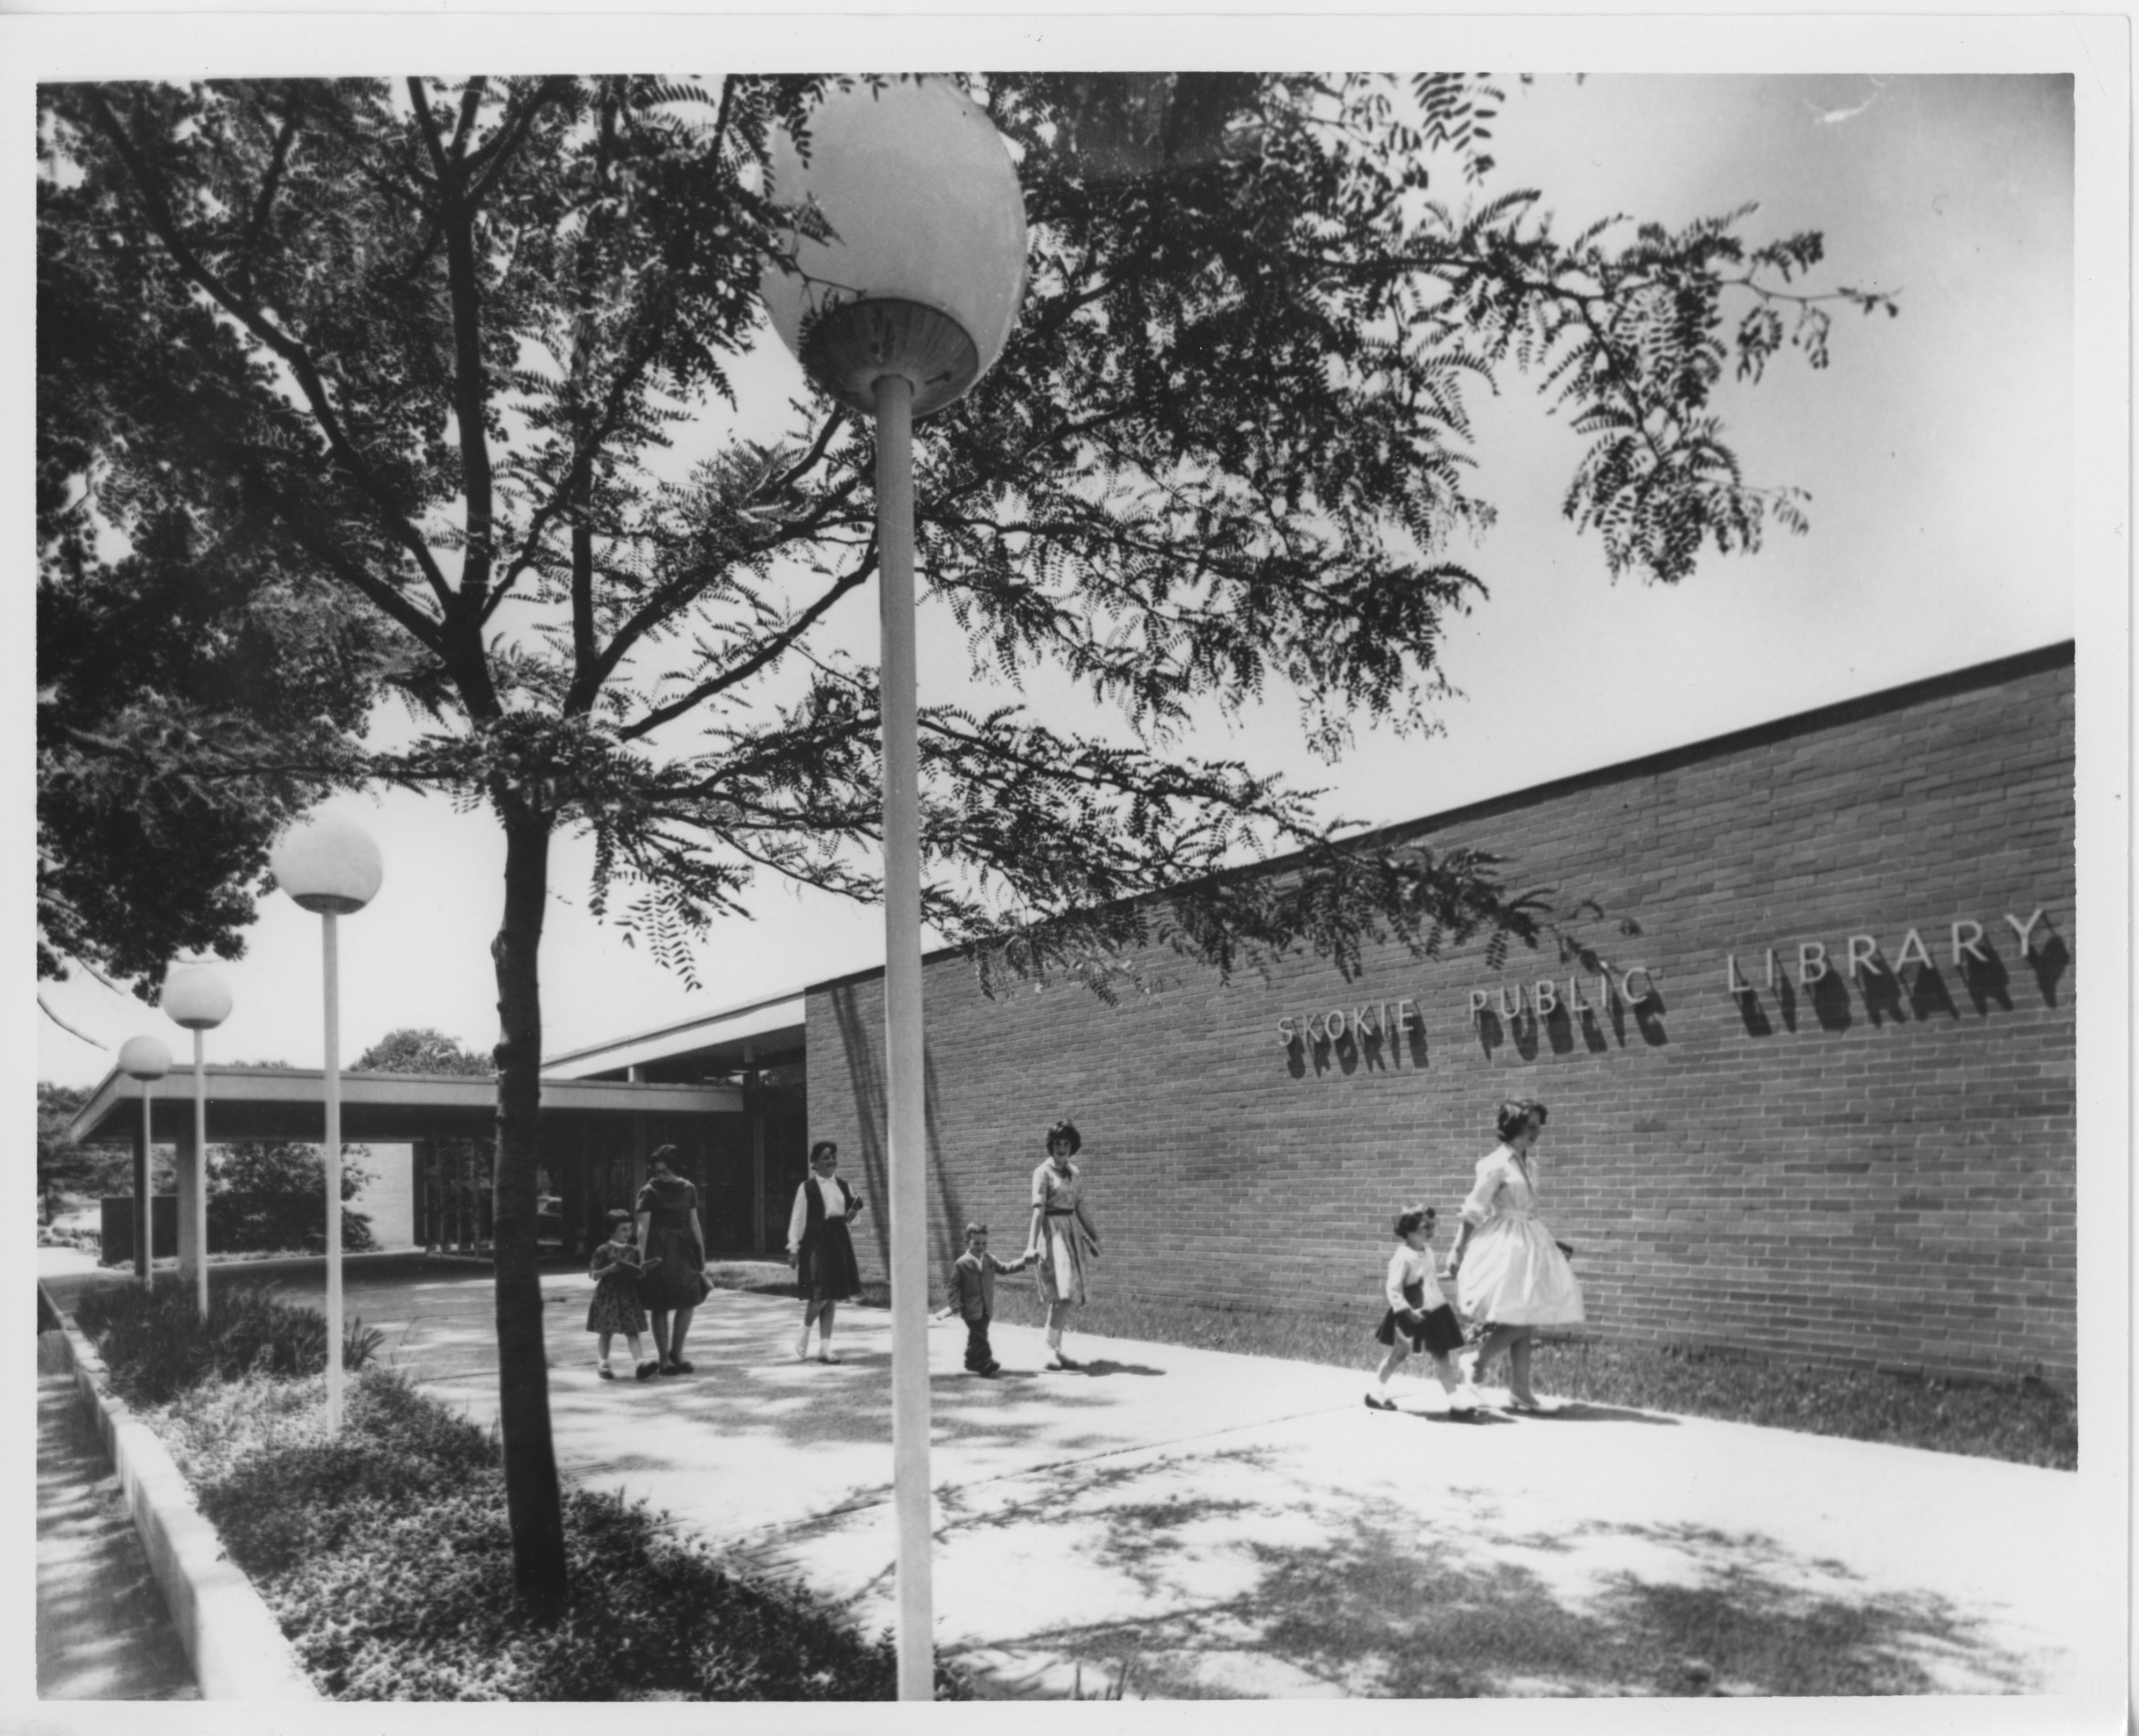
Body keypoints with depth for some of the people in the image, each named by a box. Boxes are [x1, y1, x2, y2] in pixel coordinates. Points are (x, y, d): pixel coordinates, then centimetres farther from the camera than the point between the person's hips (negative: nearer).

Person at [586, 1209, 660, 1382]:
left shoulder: (633, 1251, 8)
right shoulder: (603, 1250, -4)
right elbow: (594, 1275, -4)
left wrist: (641, 1271, -8)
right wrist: (609, 1269, -19)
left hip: (629, 1295, 3)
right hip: (608, 1295, -3)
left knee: (632, 1331, -5)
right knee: (607, 1331, 6)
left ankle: (640, 1363, -17)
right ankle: (603, 1363, 19)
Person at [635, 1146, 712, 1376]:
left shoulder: (688, 1189, 7)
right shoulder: (649, 1192, -6)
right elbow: (643, 1227, -12)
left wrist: (701, 1253, 10)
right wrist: (642, 1257, -20)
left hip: (682, 1247, 4)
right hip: (659, 1251, -4)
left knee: (689, 1300, -1)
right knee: (661, 1305, 0)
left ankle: (676, 1352, 15)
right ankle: (663, 1358, 10)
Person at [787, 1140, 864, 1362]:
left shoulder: (843, 1187, 10)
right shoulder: (807, 1188, -4)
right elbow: (798, 1219, -3)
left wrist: (856, 1209, -6)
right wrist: (794, 1248, -6)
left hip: (839, 1243, 5)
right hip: (816, 1243, -5)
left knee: (833, 1297, 6)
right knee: (819, 1296, -10)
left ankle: (825, 1347, 12)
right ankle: (803, 1340, 14)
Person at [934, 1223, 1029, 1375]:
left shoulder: (990, 1260, 7)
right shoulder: (961, 1263, -8)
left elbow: (1005, 1269, 9)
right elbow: (955, 1286, -6)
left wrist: (1023, 1261, 0)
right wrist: (954, 1305, -11)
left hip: (986, 1308, 5)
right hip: (971, 1309, -5)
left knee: (976, 1336, 14)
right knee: (980, 1335, -9)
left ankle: (972, 1362, 25)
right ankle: (986, 1361, -11)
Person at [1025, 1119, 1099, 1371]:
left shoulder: (1074, 1172, 12)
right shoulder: (1043, 1172, -8)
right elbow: (1038, 1210, -17)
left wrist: (1093, 1236, 19)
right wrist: (1032, 1245, -25)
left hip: (1072, 1232, 7)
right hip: (1052, 1231, -7)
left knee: (1067, 1295, 8)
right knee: (1064, 1293, -17)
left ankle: (1056, 1350, 16)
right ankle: (1051, 1349, -12)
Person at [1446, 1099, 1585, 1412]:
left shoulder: (1524, 1162, 12)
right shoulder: (1497, 1163, -12)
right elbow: (1474, 1211, -11)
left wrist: (1553, 1245, 19)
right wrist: (1458, 1252, -11)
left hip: (1526, 1245, 8)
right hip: (1505, 1245, -8)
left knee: (1527, 1321, 6)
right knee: (1521, 1320, -13)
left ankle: (1521, 1391, 13)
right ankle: (1478, 1360, 6)